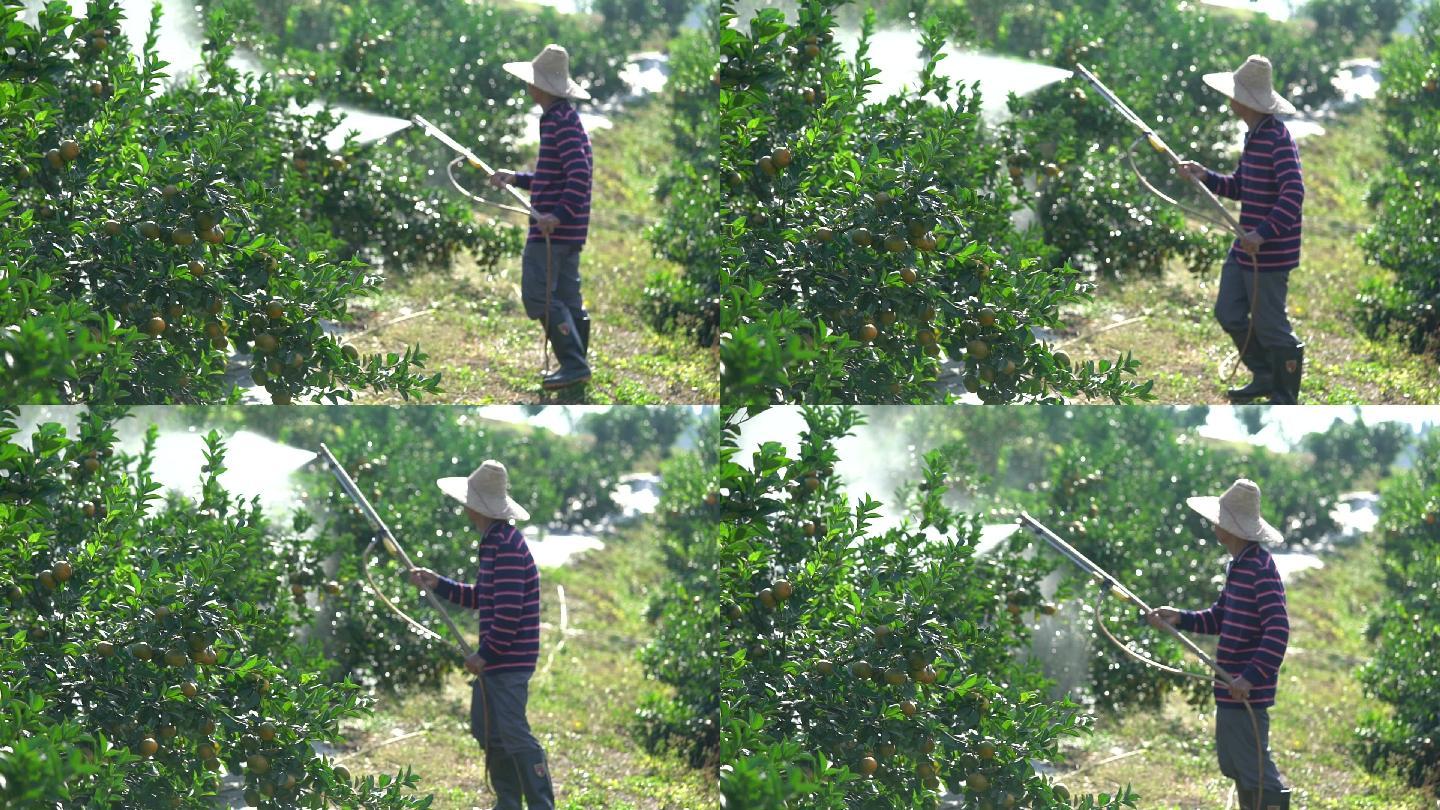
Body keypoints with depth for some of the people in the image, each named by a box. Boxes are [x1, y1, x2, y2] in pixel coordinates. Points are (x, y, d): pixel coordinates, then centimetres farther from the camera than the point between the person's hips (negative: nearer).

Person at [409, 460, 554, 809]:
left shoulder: (508, 548, -19)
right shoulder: (493, 542, 13)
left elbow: (508, 611, -23)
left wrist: (486, 655, -17)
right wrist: (439, 584, 18)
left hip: (508, 662, -11)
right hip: (492, 662, 11)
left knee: (513, 734, -12)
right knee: (489, 732, 16)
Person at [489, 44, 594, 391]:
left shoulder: (562, 124, -16)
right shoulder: (562, 119, 16)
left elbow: (579, 175, -25)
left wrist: (559, 215, -31)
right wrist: (516, 179, 24)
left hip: (551, 230, -10)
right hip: (568, 231, 10)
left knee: (538, 295, -11)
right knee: (567, 297, 13)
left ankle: (574, 364, -14)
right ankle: (575, 366, 17)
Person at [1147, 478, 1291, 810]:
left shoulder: (1261, 570, -18)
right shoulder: (1240, 566, 14)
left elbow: (1277, 631, -25)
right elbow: (1218, 618, 23)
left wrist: (1251, 676, -31)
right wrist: (1180, 619, 7)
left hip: (1247, 695, -11)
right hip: (1230, 692, 11)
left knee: (1255, 769, -9)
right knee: (1233, 764, 19)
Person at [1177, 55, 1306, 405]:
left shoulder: (1278, 140, -20)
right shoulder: (1254, 136, 10)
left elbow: (1294, 194, -28)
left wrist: (1263, 233, -33)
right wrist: (1206, 178, 4)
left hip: (1270, 254, -10)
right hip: (1245, 249, 10)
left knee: (1270, 325, 0)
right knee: (1229, 313, 17)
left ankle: (1285, 399, 14)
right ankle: (1265, 378, 32)